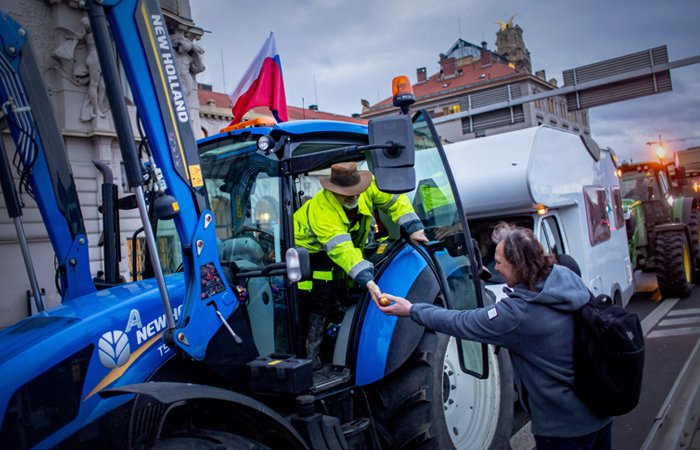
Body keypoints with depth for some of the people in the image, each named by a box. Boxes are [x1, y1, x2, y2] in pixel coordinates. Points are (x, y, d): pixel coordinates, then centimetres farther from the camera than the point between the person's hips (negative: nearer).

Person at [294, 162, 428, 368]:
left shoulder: (368, 187, -23)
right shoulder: (321, 210, -39)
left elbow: (394, 199, -10)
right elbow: (342, 250, -47)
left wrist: (413, 228, -20)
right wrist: (367, 280, -55)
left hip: (350, 241, 6)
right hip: (308, 248, -6)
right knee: (321, 300, -15)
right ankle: (311, 354, 1)